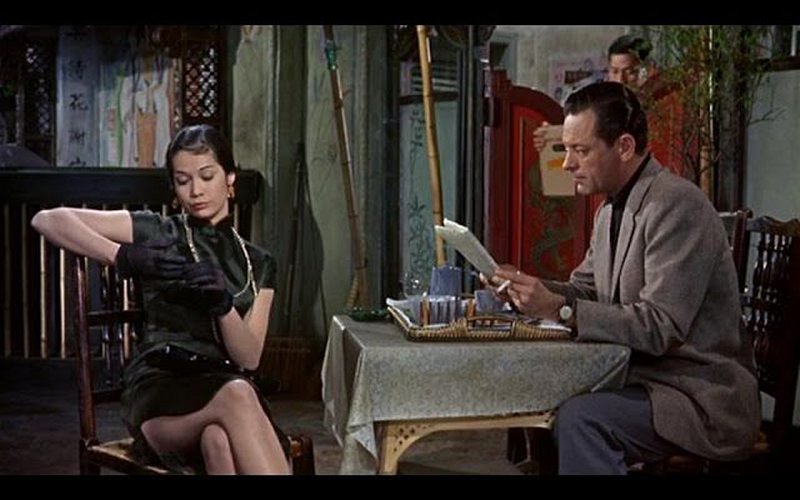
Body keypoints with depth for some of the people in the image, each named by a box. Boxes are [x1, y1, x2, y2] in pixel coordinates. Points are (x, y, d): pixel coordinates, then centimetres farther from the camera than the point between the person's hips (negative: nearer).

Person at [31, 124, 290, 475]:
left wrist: (222, 304, -12)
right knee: (237, 396, -39)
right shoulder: (157, 232, 12)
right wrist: (124, 257, -12)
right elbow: (47, 220, 2)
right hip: (157, 389, -2)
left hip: (226, 386, 2)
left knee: (219, 439, -38)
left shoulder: (258, 264, 19)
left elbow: (249, 358, 8)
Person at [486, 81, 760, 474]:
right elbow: (584, 290, 17)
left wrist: (558, 308, -27)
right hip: (644, 378, 9)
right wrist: (527, 290, -3)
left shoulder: (677, 205, -18)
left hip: (700, 395, -9)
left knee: (580, 417, -28)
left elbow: (660, 327, -24)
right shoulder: (610, 211, 10)